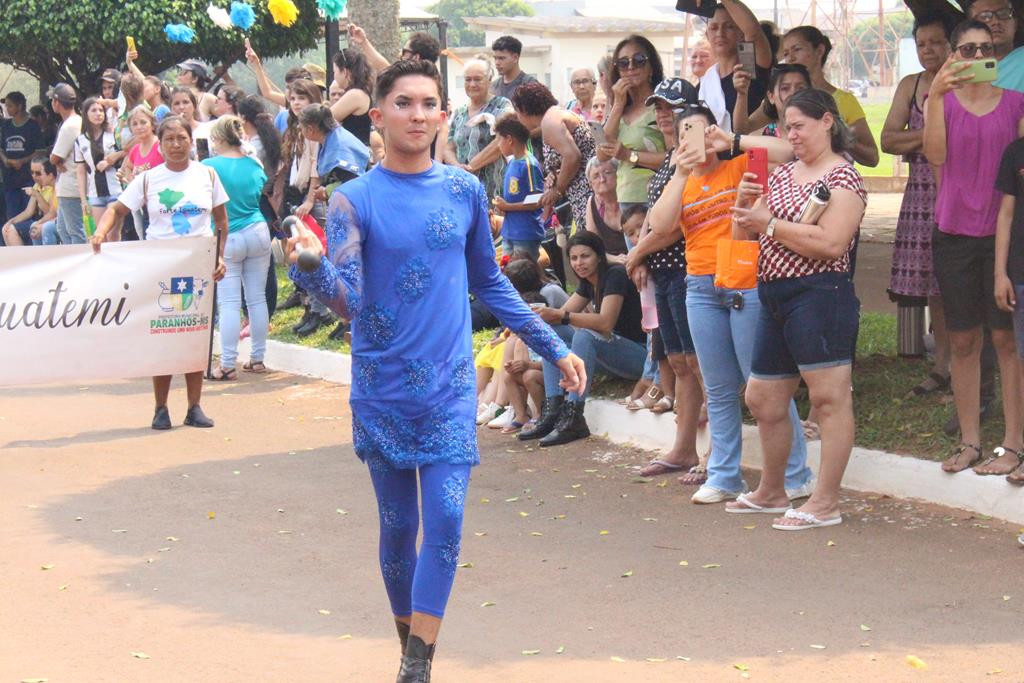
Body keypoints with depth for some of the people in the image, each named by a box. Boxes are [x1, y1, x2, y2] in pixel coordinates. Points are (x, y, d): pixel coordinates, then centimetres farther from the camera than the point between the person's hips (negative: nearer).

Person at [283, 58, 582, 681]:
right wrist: (311, 264, -35)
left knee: (446, 518, -11)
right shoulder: (356, 198, -5)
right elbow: (347, 298, -14)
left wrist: (555, 349, 15)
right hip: (383, 384, -1)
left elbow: (491, 283, 14)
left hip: (450, 382, 1)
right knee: (399, 523, 9)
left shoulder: (465, 191, 2)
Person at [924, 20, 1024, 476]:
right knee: (962, 340, 5)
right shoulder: (940, 101, 6)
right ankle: (969, 441, 12)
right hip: (954, 233, 2)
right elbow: (936, 155, -11)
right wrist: (936, 96, -20)